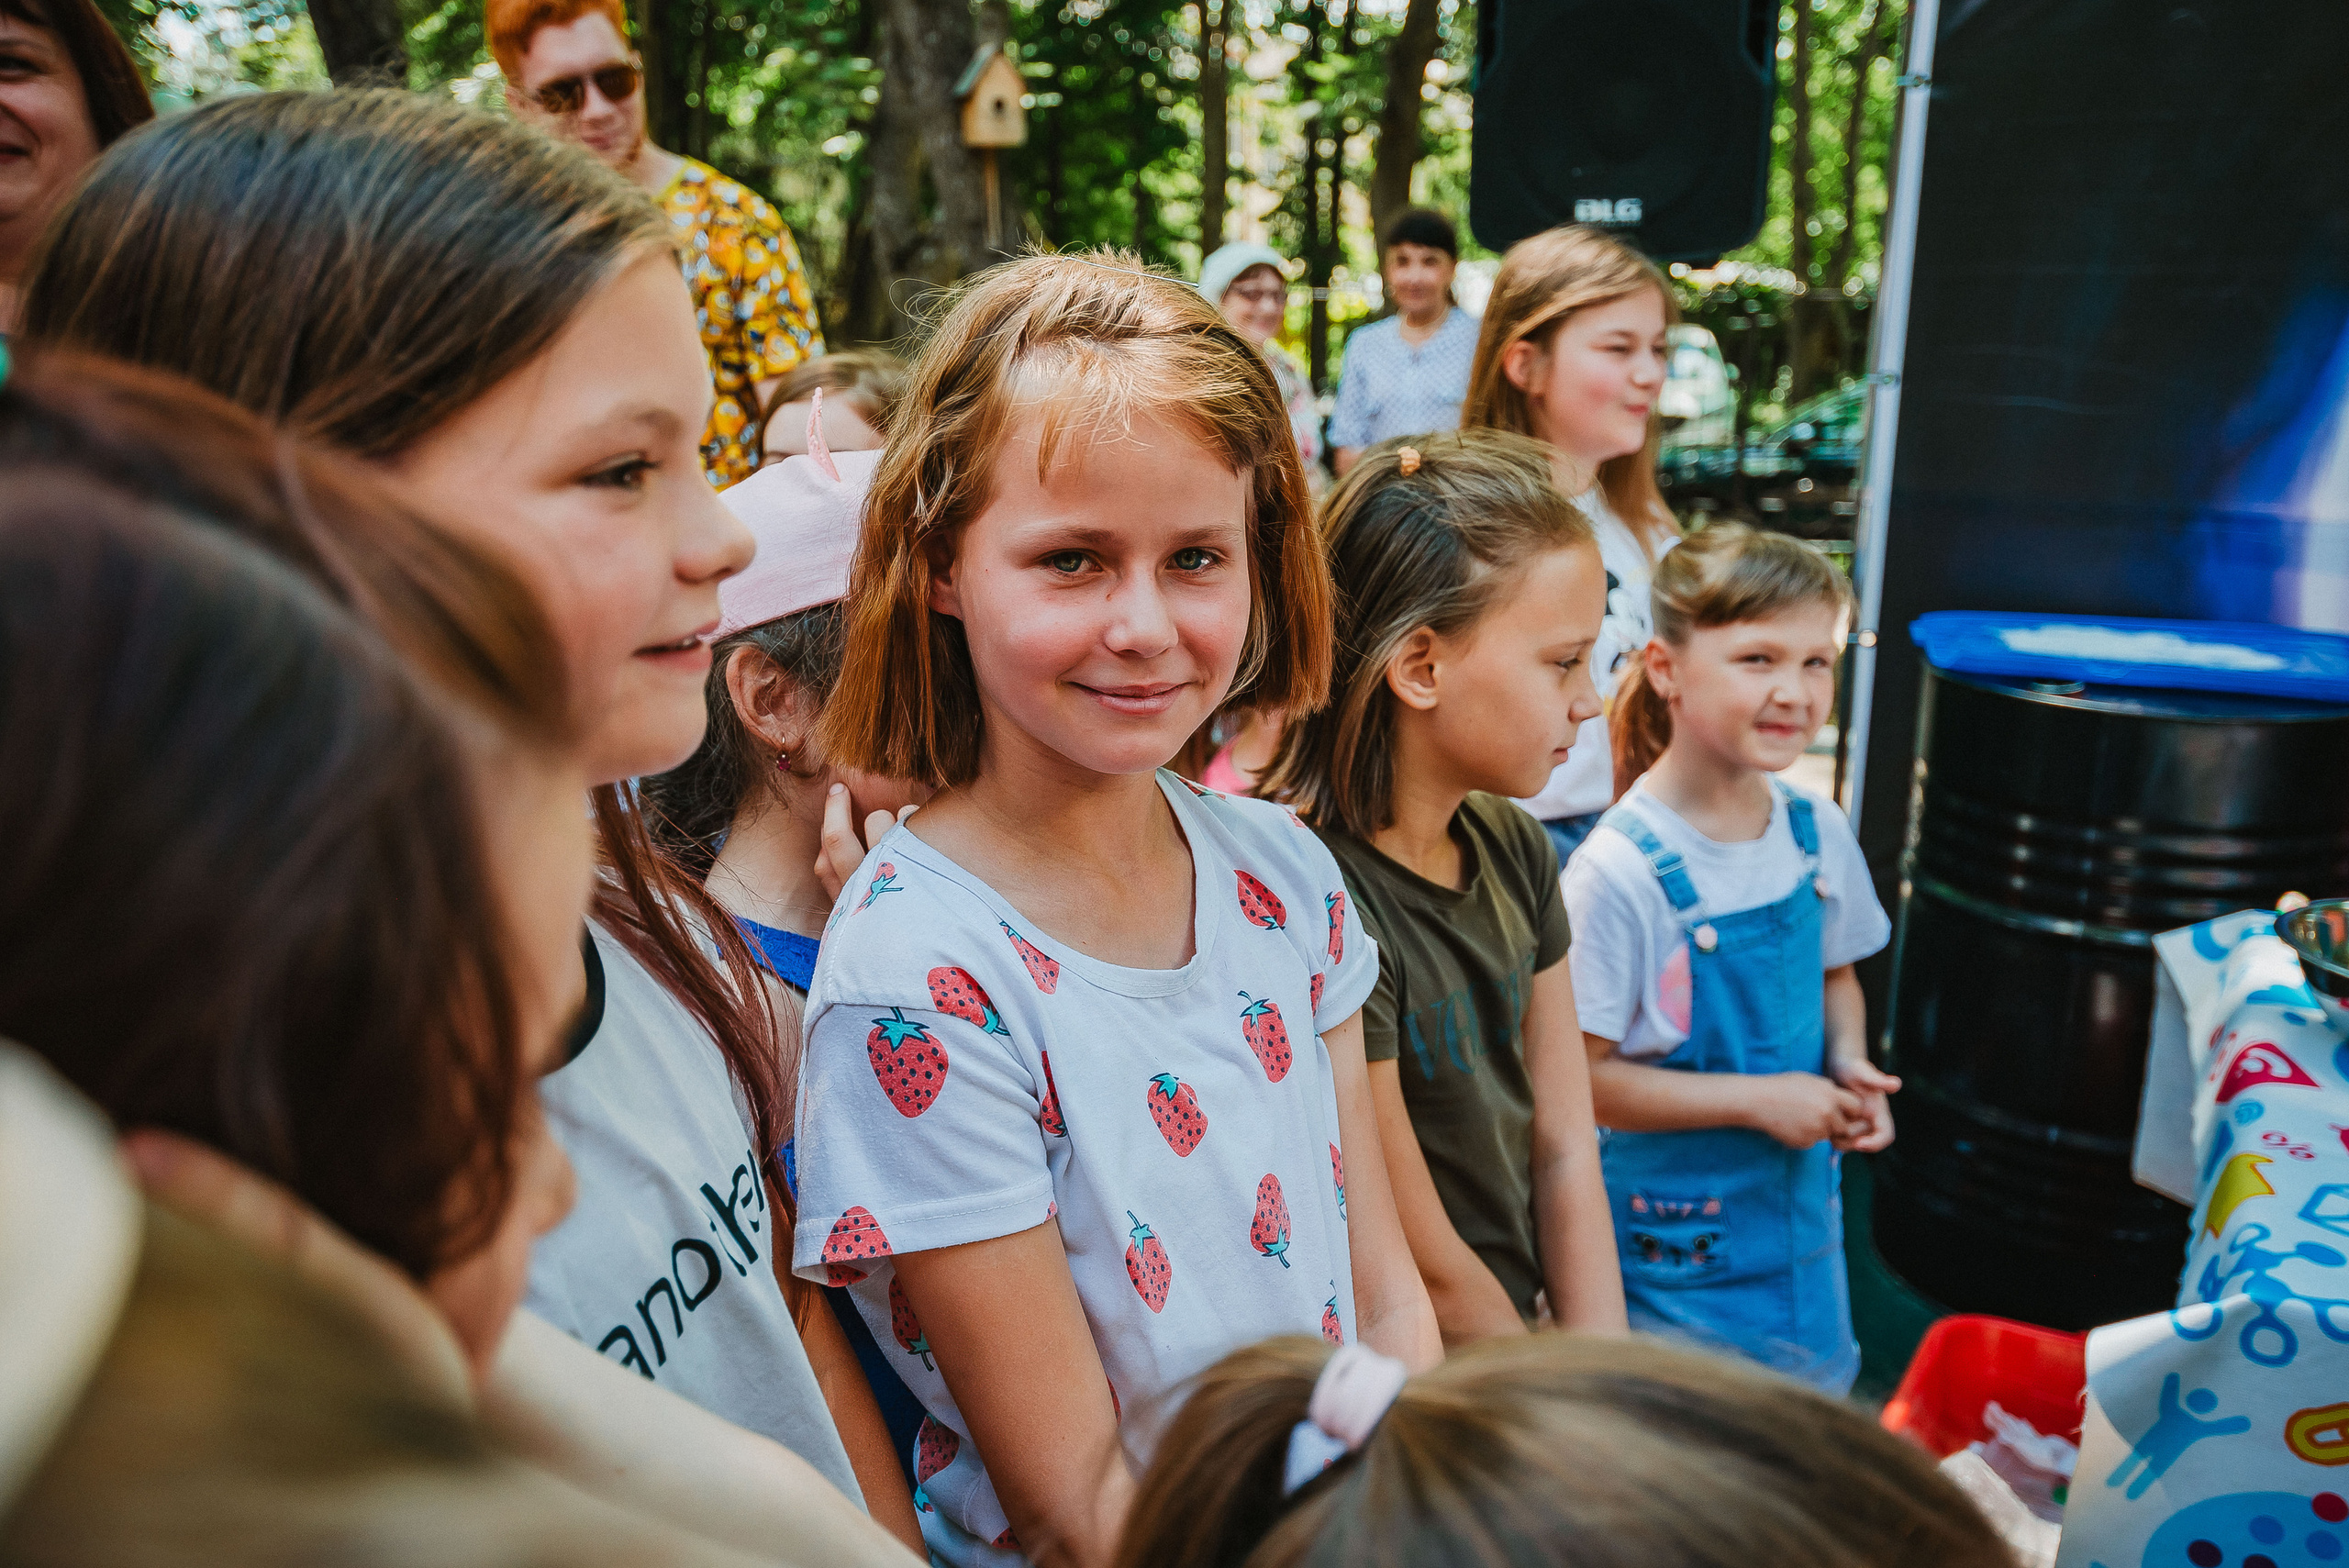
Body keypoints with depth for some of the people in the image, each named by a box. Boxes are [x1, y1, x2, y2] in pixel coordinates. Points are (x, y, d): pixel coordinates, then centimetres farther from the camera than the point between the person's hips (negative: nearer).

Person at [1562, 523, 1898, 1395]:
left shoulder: (1817, 832, -2)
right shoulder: (1620, 869, -23)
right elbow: (1579, 1076, -20)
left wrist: (1849, 1066, -4)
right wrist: (1759, 1101, -20)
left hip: (1804, 1217, 6)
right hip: (1677, 1244, -6)